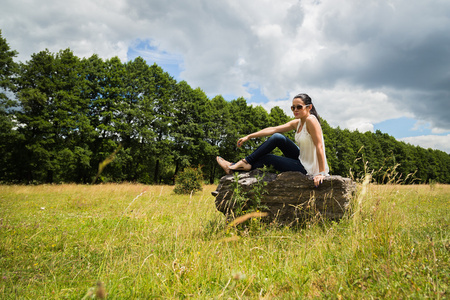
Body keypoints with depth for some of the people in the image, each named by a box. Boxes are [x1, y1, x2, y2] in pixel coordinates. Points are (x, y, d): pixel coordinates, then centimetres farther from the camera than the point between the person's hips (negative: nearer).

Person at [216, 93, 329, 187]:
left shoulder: (311, 120, -20)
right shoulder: (297, 123, 5)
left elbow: (319, 146, -25)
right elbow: (273, 129, 3)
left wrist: (321, 173, -28)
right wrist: (248, 137, 1)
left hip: (308, 168, -7)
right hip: (302, 158, 7)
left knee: (265, 158, -1)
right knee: (277, 137, -1)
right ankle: (247, 162, 3)